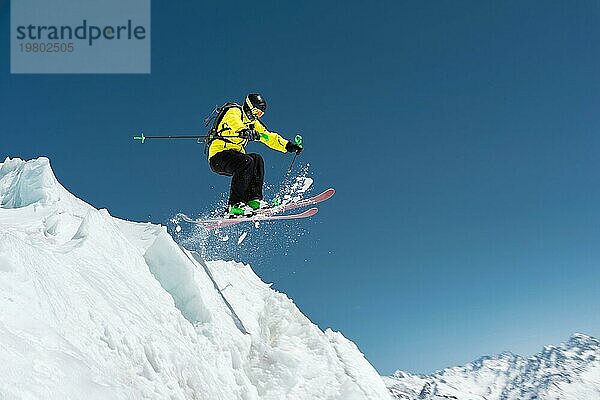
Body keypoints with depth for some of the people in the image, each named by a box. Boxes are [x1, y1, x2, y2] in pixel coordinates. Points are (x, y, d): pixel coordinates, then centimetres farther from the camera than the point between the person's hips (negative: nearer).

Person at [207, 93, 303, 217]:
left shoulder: (253, 122, 20)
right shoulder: (234, 111, -5)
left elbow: (269, 137, 22)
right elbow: (233, 121, -29)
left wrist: (288, 146, 9)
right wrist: (243, 131, -51)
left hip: (234, 155, 8)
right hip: (218, 154, -8)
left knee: (257, 159, -14)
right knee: (247, 162, -30)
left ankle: (253, 199, -19)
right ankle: (234, 205, -33)